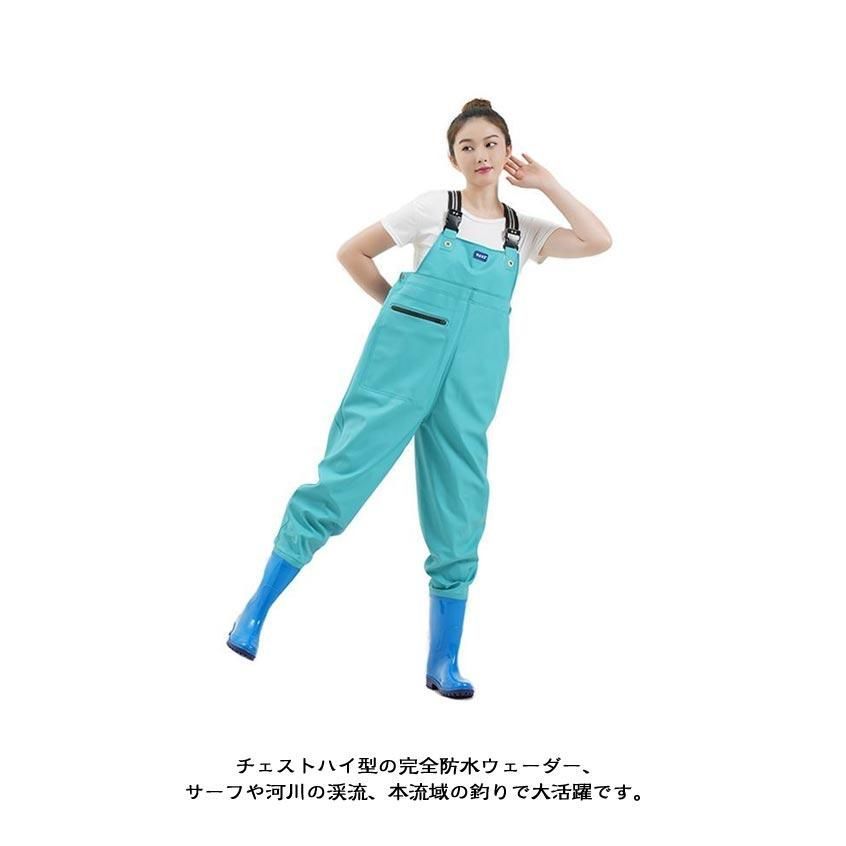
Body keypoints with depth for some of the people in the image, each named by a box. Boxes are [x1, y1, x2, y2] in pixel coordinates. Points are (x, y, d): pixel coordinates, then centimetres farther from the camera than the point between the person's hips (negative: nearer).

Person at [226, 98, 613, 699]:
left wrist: (546, 183, 4)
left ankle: (444, 663, 14)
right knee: (343, 478, -6)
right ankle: (257, 610, 7)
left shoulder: (524, 231, 13)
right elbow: (353, 253, 10)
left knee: (460, 514, 4)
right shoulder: (433, 208, 5)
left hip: (470, 383, 3)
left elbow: (599, 242, 1)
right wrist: (399, 307, 9)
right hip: (404, 360, -3)